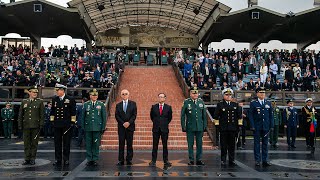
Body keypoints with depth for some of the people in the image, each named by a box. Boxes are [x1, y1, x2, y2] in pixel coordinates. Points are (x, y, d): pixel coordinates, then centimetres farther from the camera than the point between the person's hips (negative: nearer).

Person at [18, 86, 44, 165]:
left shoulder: (40, 102, 3)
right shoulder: (24, 102, 10)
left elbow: (42, 114, 1)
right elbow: (20, 114, 11)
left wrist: (41, 124, -6)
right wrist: (20, 125, 5)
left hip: (35, 126, -2)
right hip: (26, 126, 2)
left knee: (34, 143, 3)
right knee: (26, 143, 6)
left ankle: (32, 159, 12)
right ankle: (27, 159, 14)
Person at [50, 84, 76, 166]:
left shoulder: (70, 100, -3)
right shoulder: (54, 99, 9)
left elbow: (73, 112, -2)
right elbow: (52, 111, 15)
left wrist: (73, 122, -5)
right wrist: (52, 121, 9)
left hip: (67, 125, -3)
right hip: (57, 125, 3)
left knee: (66, 143, 4)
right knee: (57, 143, 7)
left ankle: (66, 160, 13)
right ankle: (58, 160, 14)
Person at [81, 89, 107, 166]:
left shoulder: (101, 104, 4)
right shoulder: (86, 104, 7)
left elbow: (104, 117, 5)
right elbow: (83, 116, 9)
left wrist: (103, 128, 1)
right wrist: (83, 127, 4)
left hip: (97, 128, -1)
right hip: (88, 128, 1)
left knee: (96, 144, 2)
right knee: (88, 144, 3)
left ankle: (95, 160, 11)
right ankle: (89, 159, 12)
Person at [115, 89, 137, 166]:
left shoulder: (133, 103, 6)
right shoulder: (118, 105, 10)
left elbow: (134, 115, -1)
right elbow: (117, 116, 3)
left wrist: (129, 122, -13)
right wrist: (123, 123, -10)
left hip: (130, 126, -1)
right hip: (121, 127, 1)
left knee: (129, 144, 2)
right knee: (121, 144, 2)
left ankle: (129, 160, 7)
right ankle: (121, 160, 6)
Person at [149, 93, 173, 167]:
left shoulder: (168, 107, 2)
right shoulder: (154, 107, 5)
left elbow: (170, 117, 12)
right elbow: (151, 116, 16)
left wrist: (165, 123, 8)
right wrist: (156, 122, 12)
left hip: (164, 128, -1)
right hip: (156, 128, 1)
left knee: (165, 145, 4)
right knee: (155, 145, 3)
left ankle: (166, 161, 12)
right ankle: (153, 160, 9)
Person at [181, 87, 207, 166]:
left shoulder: (201, 102, 6)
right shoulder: (186, 102, -2)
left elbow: (204, 115, 10)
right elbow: (182, 115, 1)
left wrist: (205, 126, 7)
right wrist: (183, 126, -3)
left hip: (200, 127, 2)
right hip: (190, 127, -2)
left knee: (199, 144, 7)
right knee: (190, 144, 4)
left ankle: (199, 159, 16)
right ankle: (191, 160, 14)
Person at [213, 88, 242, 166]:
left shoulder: (235, 105, 10)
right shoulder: (220, 105, 1)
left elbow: (239, 116, 12)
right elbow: (216, 116, 0)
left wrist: (239, 125, 5)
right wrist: (217, 125, -5)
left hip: (233, 128, 2)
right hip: (223, 128, -2)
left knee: (232, 145, 7)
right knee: (223, 145, 3)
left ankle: (231, 160, 16)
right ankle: (223, 160, 12)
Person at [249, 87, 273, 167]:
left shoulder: (268, 103, 11)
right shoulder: (253, 103, 1)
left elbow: (271, 115, 11)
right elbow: (250, 115, -2)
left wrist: (271, 126, 4)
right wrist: (252, 126, -10)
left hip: (266, 127, 3)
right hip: (257, 127, -3)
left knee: (265, 144, 7)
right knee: (257, 143, 2)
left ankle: (265, 160, 12)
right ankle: (257, 160, 9)